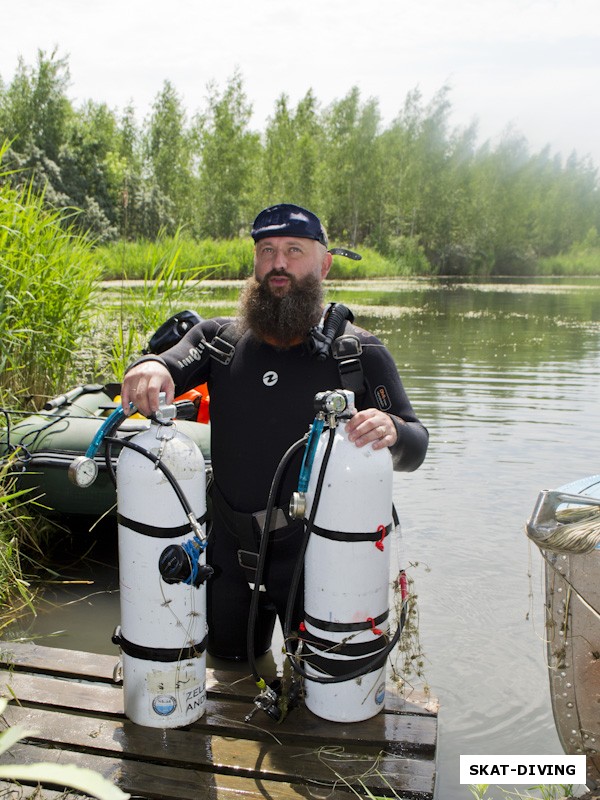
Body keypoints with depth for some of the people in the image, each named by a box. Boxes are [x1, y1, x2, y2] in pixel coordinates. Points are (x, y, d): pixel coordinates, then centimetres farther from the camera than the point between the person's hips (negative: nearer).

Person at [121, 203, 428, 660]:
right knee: (229, 657, 22)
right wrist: (149, 368, -35)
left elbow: (415, 448, -11)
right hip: (232, 553, 3)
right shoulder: (220, 339, 0)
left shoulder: (359, 352, -8)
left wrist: (391, 430, -34)